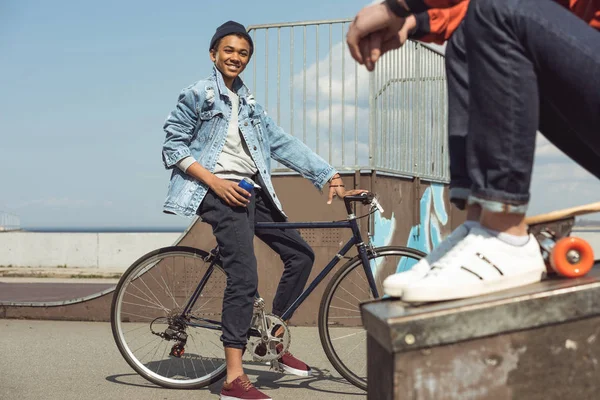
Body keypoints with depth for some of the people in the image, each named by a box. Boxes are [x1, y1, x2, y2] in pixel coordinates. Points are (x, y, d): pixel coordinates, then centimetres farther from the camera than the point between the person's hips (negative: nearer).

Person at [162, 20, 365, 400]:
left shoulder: (250, 103, 18)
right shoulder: (199, 94, -1)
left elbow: (284, 143, 12)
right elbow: (173, 147, -5)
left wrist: (331, 177, 3)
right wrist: (215, 181, -15)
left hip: (254, 193, 8)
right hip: (222, 194, -8)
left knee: (301, 254, 7)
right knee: (244, 277, -18)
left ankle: (275, 339, 22)